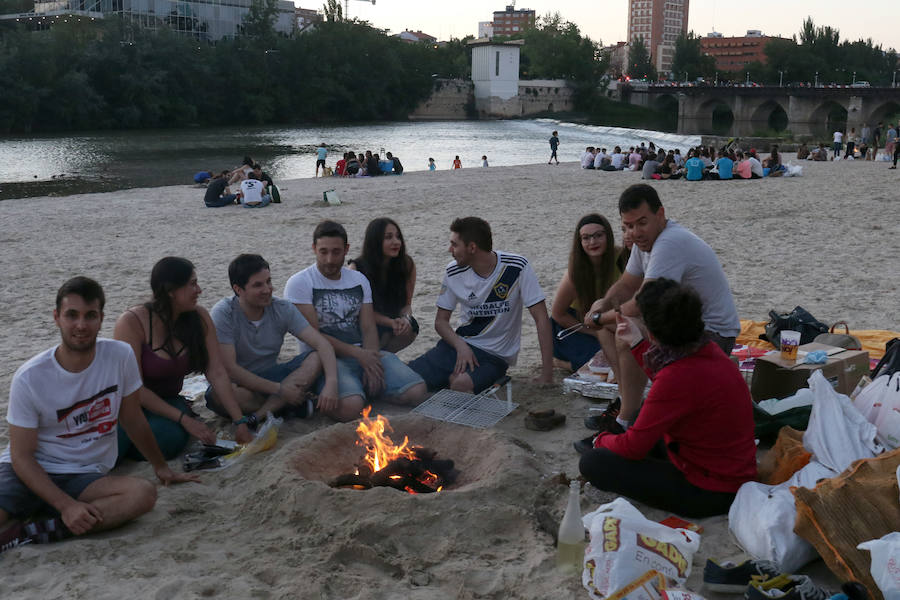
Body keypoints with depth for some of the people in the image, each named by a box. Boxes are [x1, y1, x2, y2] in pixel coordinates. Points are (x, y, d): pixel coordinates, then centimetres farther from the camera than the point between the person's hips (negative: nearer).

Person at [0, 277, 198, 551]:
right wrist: (67, 505, -22)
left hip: (85, 477, 4)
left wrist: (161, 467, 18)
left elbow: (132, 419, 8)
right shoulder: (29, 378, -11)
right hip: (28, 474, -4)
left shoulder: (120, 356, -7)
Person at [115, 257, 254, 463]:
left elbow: (217, 373, -6)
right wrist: (184, 419, -21)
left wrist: (240, 422, -13)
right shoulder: (132, 322, -19)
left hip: (169, 400, 4)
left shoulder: (199, 318, -5)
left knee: (169, 438, -31)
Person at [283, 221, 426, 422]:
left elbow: (369, 328, 8)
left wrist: (370, 359, -12)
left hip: (363, 354, 5)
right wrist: (357, 353, -14)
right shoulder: (299, 283, -2)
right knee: (350, 407, -35)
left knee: (417, 392, -15)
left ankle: (361, 387, 7)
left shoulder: (359, 280, 15)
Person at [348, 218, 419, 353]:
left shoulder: (407, 265, -14)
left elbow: (407, 304, -5)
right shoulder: (357, 268, -21)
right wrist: (391, 323, -33)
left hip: (393, 321, 3)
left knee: (410, 327, -26)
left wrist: (405, 318, -30)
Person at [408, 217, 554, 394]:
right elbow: (441, 320, 6)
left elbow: (541, 318, -13)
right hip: (461, 344, 3)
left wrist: (546, 375, -18)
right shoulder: (454, 271, -1)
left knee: (461, 386, -33)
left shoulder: (517, 267, -13)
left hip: (495, 355, -3)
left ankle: (454, 377, -4)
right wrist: (460, 346, -16)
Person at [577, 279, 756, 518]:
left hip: (712, 494, -9)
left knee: (592, 463, -11)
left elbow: (633, 447, -21)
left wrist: (602, 439, 1)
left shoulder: (680, 377, -30)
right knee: (639, 421, 28)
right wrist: (636, 343, 21)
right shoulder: (708, 350, -4)